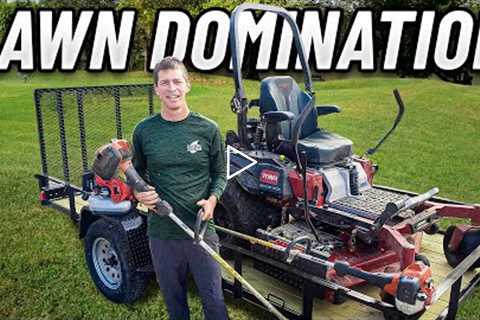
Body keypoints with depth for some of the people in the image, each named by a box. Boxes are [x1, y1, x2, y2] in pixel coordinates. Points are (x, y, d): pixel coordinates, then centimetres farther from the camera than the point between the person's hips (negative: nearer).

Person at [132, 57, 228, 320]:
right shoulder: (144, 131, -1)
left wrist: (212, 199, -12)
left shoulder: (207, 129, -3)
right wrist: (139, 194, -9)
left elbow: (220, 173, 6)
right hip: (161, 232, 2)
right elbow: (138, 173, 12)